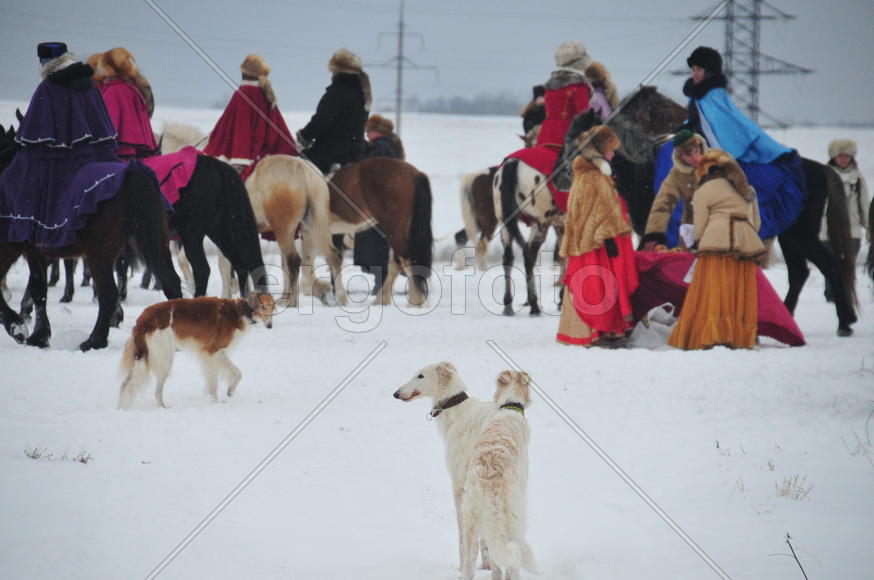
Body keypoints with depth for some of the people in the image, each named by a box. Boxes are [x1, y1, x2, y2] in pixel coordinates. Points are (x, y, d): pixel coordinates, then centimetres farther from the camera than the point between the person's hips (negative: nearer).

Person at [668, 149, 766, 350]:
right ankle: (739, 337, -4)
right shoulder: (747, 190, 22)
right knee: (740, 293, 4)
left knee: (712, 293, -7)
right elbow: (756, 222, 24)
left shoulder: (703, 191, 5)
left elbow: (699, 228, 5)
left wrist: (697, 242, 25)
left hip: (716, 243, -5)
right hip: (746, 242, 5)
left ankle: (710, 336, -19)